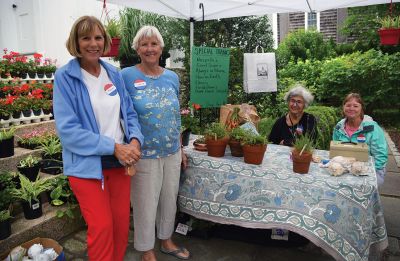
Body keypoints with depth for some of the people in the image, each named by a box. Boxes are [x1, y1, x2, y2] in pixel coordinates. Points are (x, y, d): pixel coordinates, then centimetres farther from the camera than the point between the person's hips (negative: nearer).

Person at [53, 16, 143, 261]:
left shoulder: (114, 73, 5)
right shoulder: (65, 77, -9)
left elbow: (129, 113, 9)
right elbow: (68, 129, -15)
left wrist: (135, 140, -11)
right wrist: (113, 147, -20)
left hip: (119, 161, 5)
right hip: (87, 165, -4)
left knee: (122, 223, 14)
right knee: (102, 227, 0)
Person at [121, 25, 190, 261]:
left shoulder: (172, 77, 4)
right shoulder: (126, 76, -9)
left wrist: (181, 150, 13)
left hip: (172, 154, 5)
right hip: (144, 156, -4)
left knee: (170, 201, 19)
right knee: (145, 205, 10)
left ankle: (167, 241, 43)